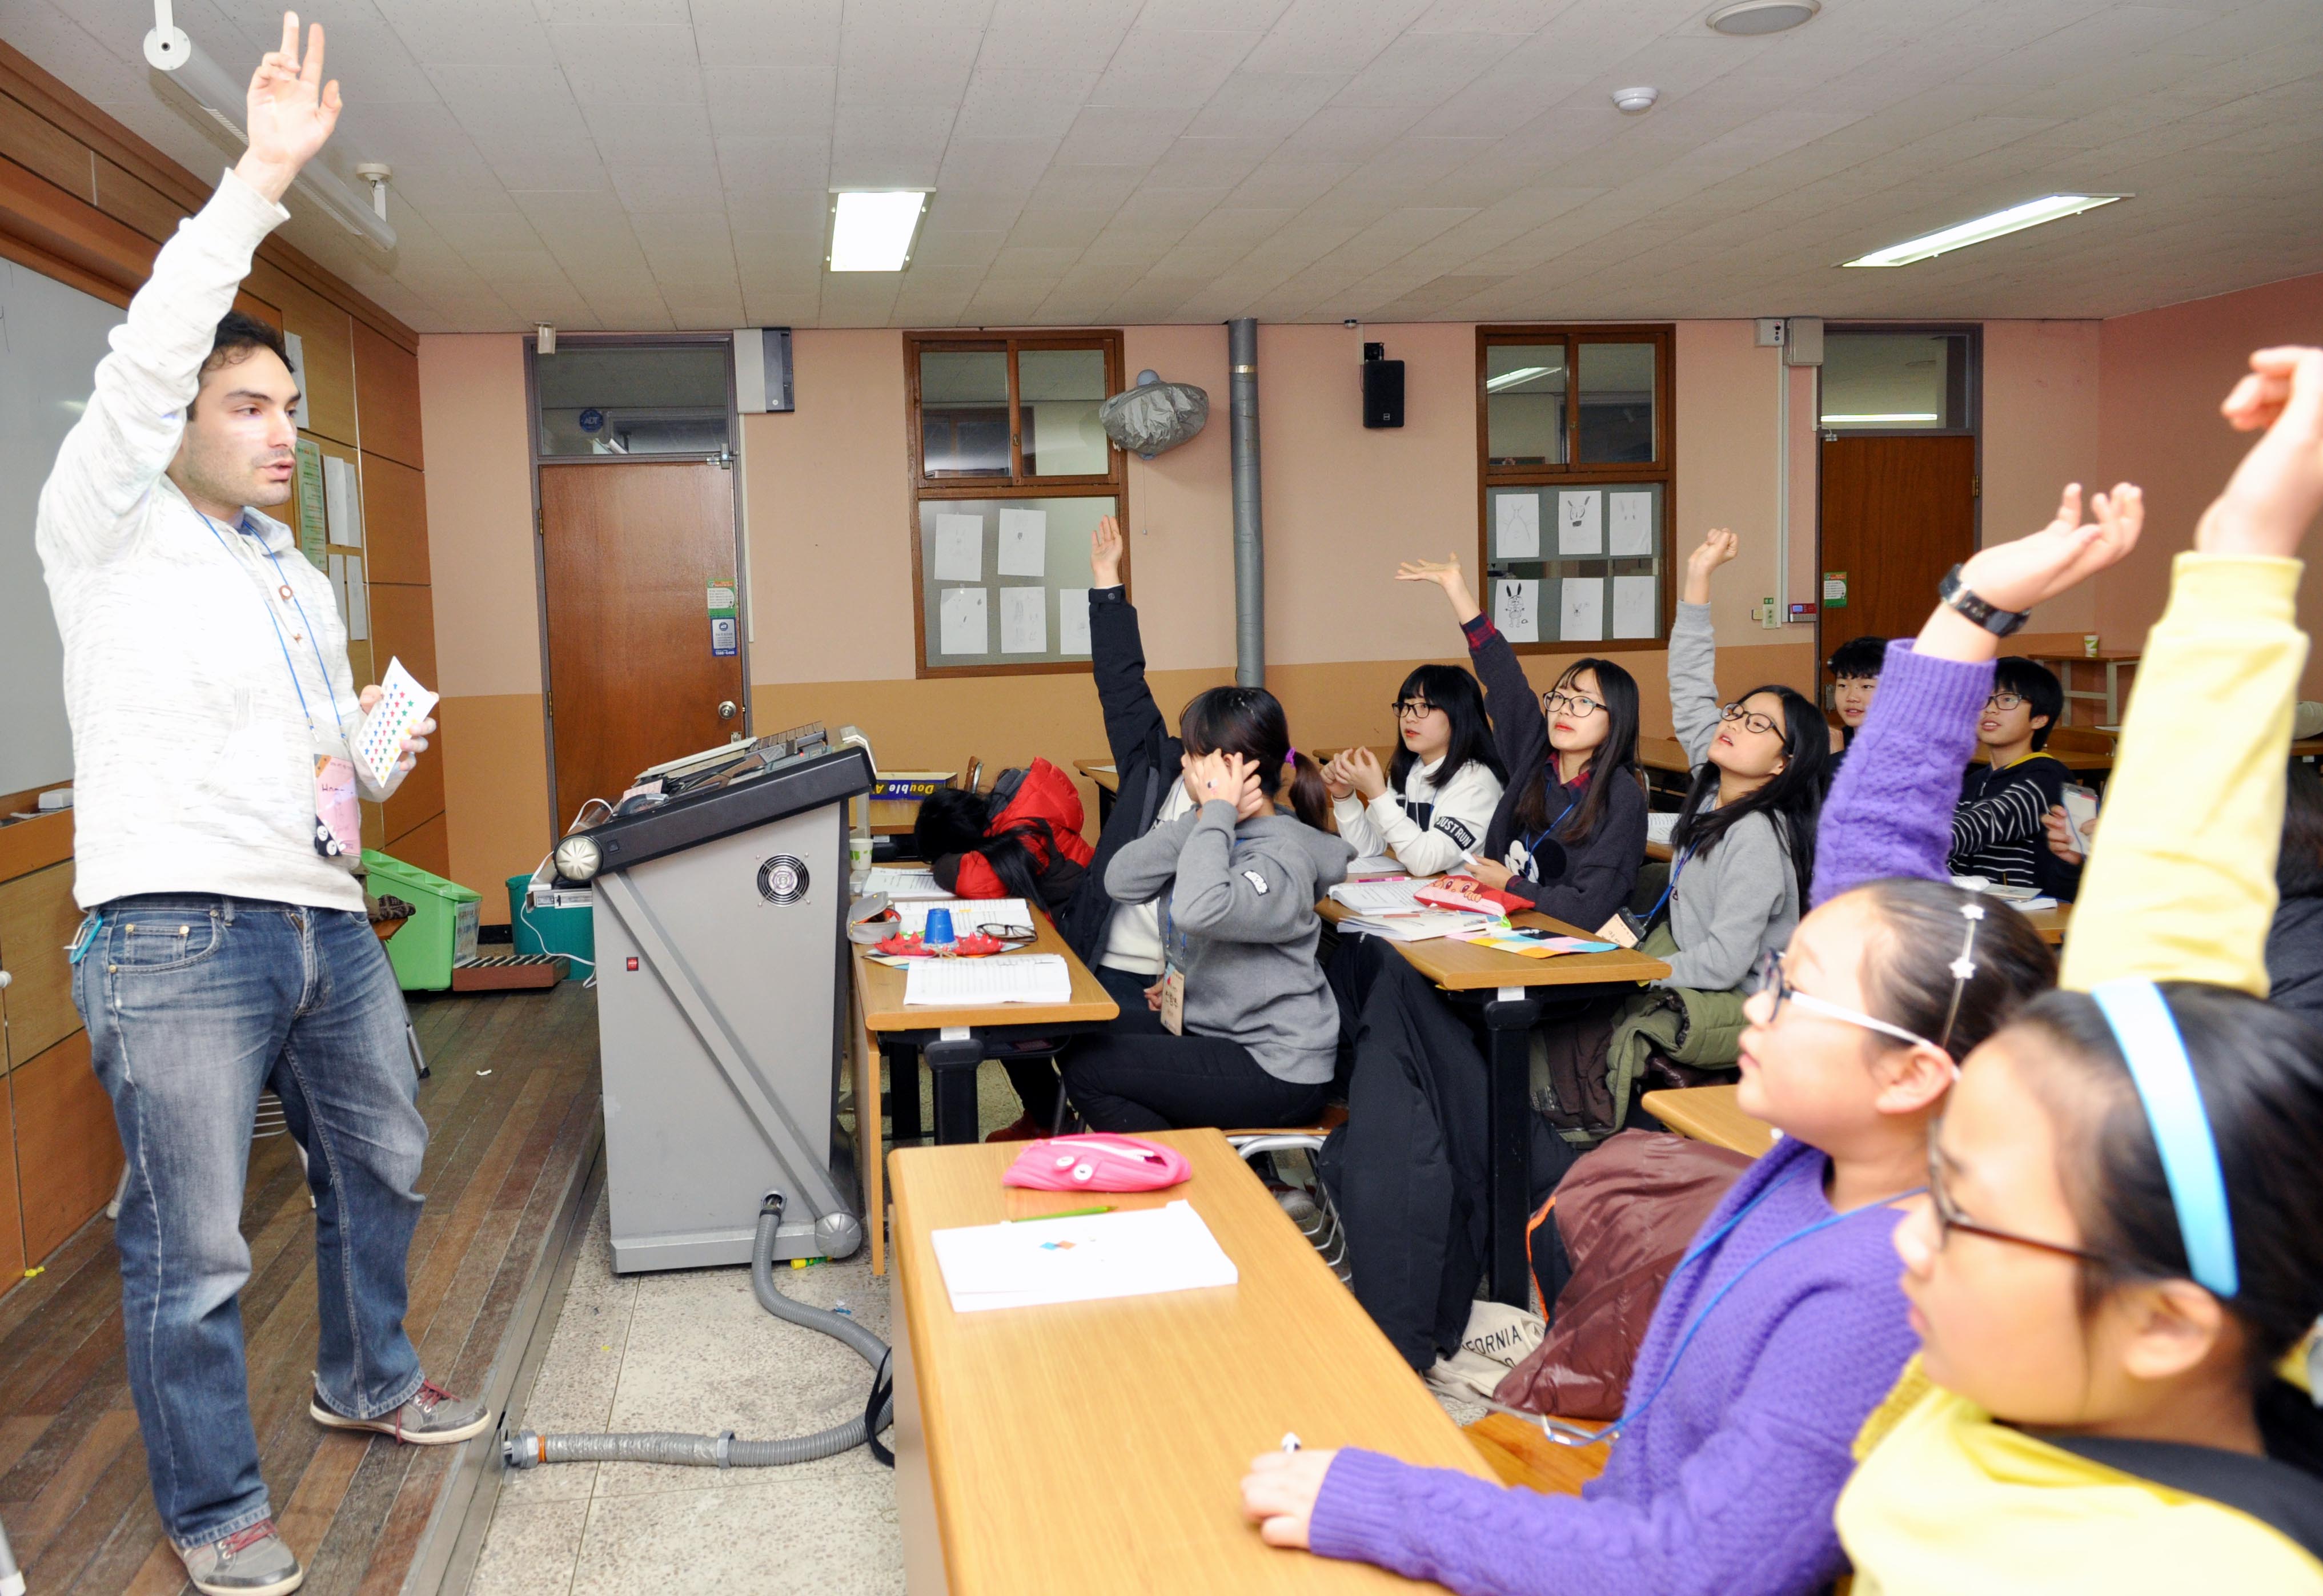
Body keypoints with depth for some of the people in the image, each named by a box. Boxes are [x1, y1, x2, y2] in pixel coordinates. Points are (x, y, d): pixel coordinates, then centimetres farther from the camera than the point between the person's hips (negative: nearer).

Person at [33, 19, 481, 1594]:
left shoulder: (303, 579, 19)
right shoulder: (111, 535, -2)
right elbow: (146, 360, -18)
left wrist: (374, 762, 6)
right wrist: (261, 181, -24)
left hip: (327, 917, 7)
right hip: (181, 933, -7)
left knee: (382, 1165, 19)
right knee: (195, 1249, 0)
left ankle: (369, 1379, 42)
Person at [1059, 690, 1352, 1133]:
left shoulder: (1283, 856, -22)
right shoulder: (1210, 828, 4)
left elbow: (1198, 912, -42)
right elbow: (1120, 881, -7)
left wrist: (1217, 814, -28)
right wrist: (1206, 817, -15)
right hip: (1215, 1037, 9)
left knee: (1088, 1071, -11)